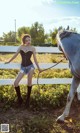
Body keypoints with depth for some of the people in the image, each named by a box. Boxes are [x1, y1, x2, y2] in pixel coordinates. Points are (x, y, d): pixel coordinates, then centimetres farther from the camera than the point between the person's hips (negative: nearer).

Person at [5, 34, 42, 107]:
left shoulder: (33, 48, 0)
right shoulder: (21, 47, 4)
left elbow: (35, 59, 6)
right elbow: (15, 55, 15)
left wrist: (39, 68, 8)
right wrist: (9, 61, 25)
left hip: (30, 66, -2)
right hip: (23, 67, 2)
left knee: (29, 83, -3)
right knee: (15, 83, -8)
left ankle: (28, 98, 18)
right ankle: (19, 98, 12)